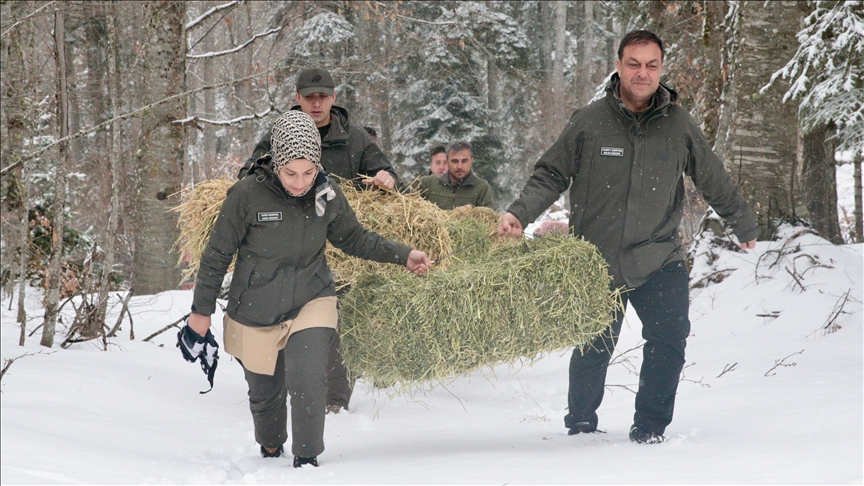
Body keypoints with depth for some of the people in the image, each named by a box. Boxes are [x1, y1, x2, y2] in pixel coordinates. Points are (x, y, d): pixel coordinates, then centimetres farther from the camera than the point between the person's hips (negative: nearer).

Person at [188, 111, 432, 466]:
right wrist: (202, 309, -1)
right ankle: (270, 447, 46)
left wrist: (403, 256, 0)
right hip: (255, 314, -1)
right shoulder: (248, 195, -20)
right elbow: (218, 254, -7)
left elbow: (353, 238, 9)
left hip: (311, 301, 1)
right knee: (264, 391, 15)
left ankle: (307, 459, -5)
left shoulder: (326, 195, -10)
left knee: (307, 379, -21)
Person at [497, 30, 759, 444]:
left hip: (659, 259, 1)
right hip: (598, 259, -1)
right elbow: (551, 175, 1)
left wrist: (745, 226, 24)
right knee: (594, 349, 8)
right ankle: (581, 425, 30)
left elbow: (714, 182, 13)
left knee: (670, 338, -13)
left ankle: (650, 428, 1)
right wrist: (519, 213, -15)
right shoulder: (588, 122, -5)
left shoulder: (678, 125, 0)